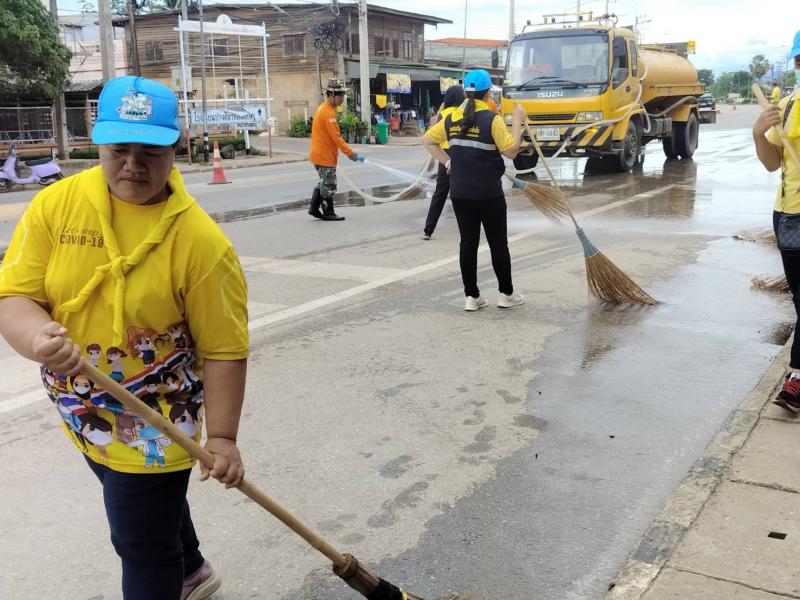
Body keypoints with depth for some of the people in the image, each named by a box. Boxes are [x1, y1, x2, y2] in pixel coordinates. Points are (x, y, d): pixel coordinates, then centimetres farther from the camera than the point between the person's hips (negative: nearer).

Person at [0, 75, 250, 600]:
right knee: (153, 503, 30)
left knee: (143, 549, 8)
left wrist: (222, 437, -19)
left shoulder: (201, 240, -22)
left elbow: (224, 349, -18)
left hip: (153, 426, -6)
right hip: (83, 415, 6)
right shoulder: (55, 204, -10)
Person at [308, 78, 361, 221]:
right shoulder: (328, 112, -19)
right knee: (328, 185, -2)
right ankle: (328, 213, 6)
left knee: (324, 183, 18)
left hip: (320, 154, 10)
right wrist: (349, 153, -20)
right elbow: (336, 137, -23)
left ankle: (314, 208, 22)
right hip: (325, 155, -10)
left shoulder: (324, 109, 13)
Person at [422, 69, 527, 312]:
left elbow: (427, 140, 11)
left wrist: (446, 162, 12)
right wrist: (517, 122, -2)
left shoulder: (452, 119, 2)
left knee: (468, 243, 9)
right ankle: (506, 294, 18)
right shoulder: (491, 119, -12)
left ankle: (471, 296, 13)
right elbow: (511, 151, -10)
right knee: (498, 243, 8)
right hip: (489, 194, -4)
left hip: (460, 193, 4)